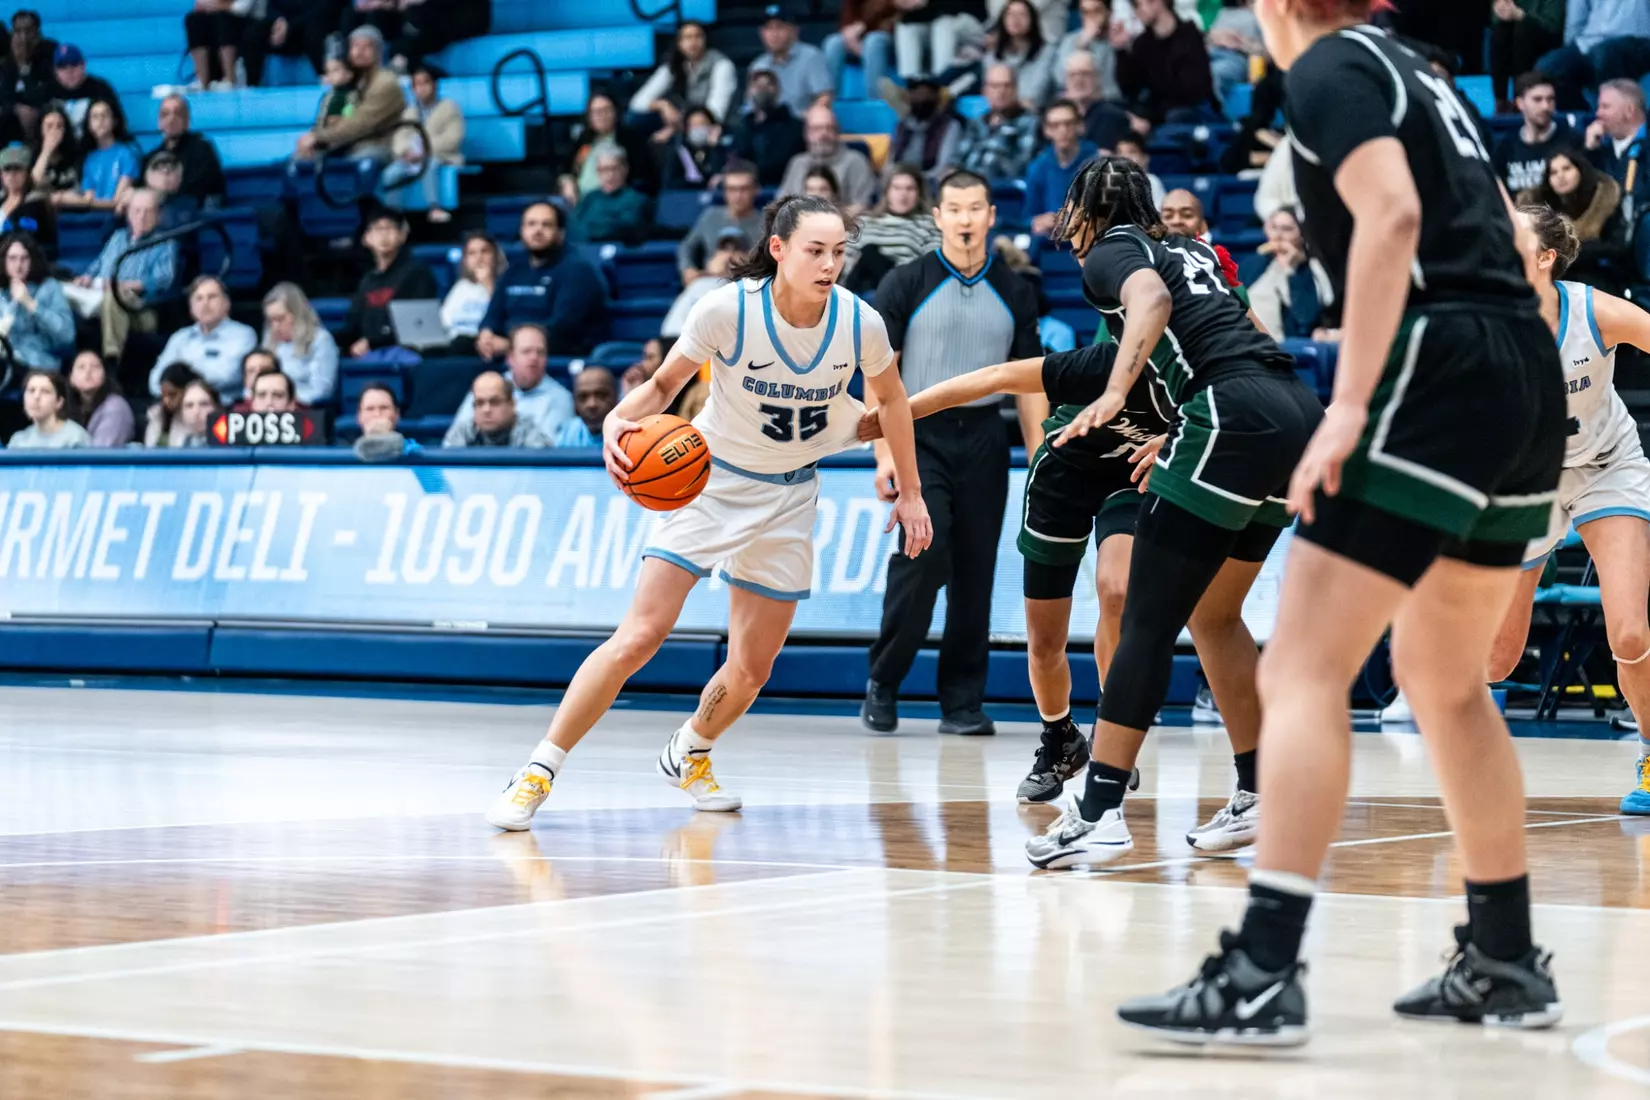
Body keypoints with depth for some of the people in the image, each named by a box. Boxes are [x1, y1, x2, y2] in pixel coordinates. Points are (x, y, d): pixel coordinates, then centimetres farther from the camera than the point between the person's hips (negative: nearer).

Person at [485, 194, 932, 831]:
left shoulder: (860, 324, -15)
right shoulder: (728, 309, -22)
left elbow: (891, 400, 6)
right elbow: (665, 383, -8)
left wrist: (910, 491, 11)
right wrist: (620, 420, -29)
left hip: (787, 497, 3)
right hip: (710, 477, -3)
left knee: (751, 669, 6)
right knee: (639, 636, -16)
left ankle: (689, 755, 38)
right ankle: (538, 773, -6)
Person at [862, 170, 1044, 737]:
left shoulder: (1015, 292, 8)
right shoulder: (905, 283, -1)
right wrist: (884, 452, -9)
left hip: (982, 439, 3)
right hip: (920, 434, -3)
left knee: (975, 571, 2)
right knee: (924, 553, -17)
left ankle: (962, 702, 10)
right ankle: (883, 683, -2)